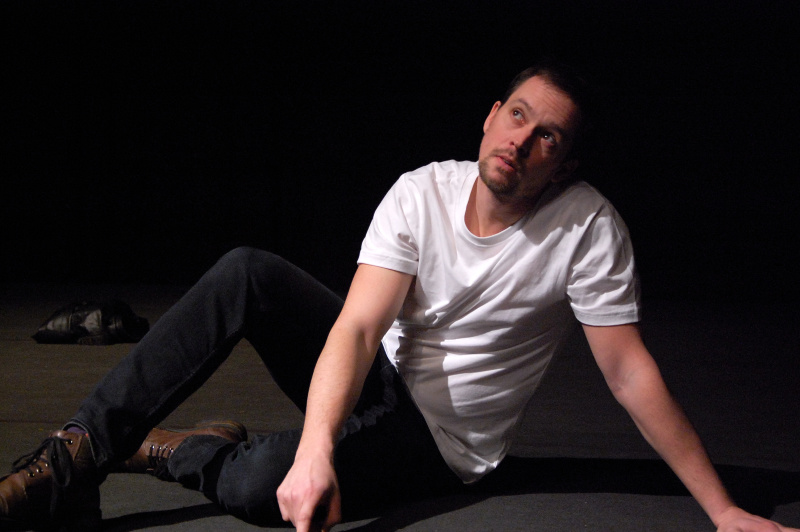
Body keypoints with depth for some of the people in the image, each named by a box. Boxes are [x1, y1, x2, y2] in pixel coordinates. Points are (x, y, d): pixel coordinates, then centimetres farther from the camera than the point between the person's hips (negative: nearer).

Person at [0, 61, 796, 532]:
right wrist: (315, 452, -38)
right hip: (373, 381, 3)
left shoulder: (586, 227, -18)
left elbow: (630, 374, -15)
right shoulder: (421, 193, -11)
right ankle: (78, 456, -21)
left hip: (439, 443, -3)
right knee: (247, 274, -23)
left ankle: (161, 449, 0)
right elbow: (357, 327, -22)